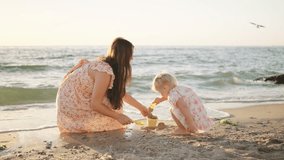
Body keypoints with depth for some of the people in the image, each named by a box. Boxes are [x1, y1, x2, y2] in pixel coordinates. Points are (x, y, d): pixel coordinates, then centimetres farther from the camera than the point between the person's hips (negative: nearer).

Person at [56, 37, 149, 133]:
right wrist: (118, 116, -15)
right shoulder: (105, 71, -27)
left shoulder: (103, 64, 1)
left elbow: (121, 93, 13)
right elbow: (95, 104, -25)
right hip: (70, 107, -9)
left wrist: (140, 107, 21)